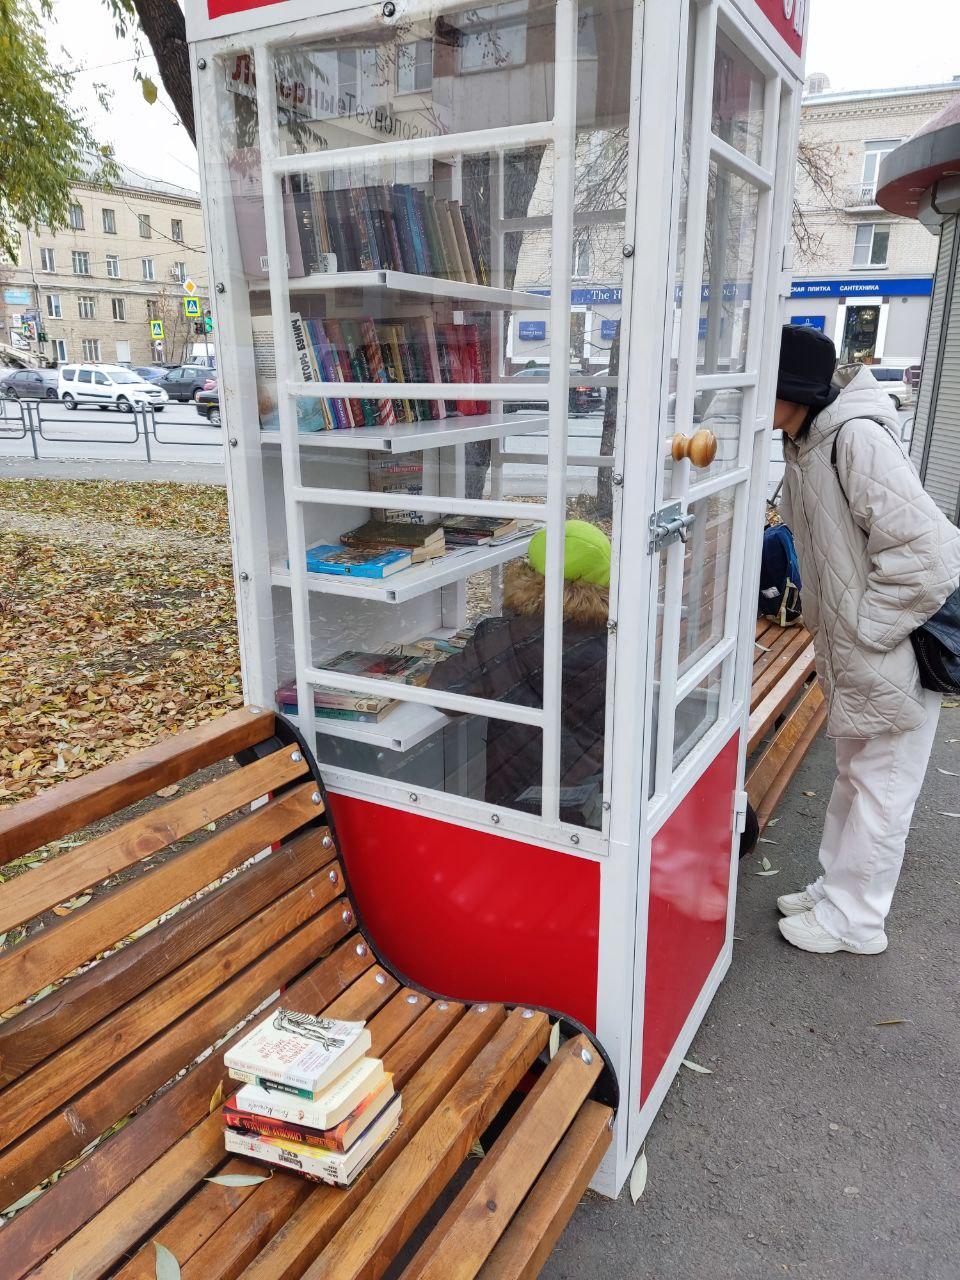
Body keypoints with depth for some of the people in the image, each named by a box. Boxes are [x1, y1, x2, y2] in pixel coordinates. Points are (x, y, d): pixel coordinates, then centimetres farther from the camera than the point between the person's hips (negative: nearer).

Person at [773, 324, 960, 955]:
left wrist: (865, 631, -18)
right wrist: (826, 620, 9)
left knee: (880, 789, 7)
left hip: (895, 649, -9)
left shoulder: (858, 439, -24)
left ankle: (852, 920, 22)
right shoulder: (806, 442, 4)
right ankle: (836, 888, 37)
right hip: (851, 649, 9)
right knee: (854, 776, 21)